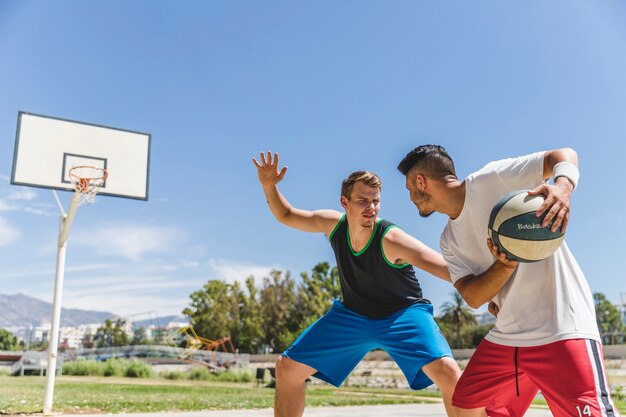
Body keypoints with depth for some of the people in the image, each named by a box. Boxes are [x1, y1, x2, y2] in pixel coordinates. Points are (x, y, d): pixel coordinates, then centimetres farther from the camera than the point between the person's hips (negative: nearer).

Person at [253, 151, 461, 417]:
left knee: (449, 374, -29)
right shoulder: (333, 224, -12)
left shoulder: (391, 240, -28)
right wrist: (269, 186, -11)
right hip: (352, 314, 5)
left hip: (402, 314, -4)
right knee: (287, 368, 0)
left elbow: (451, 271, -34)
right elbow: (286, 216, 5)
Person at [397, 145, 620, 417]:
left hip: (562, 326, -7)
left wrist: (562, 186, -29)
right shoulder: (449, 241, 11)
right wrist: (506, 264, -18)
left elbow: (565, 155, -8)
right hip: (506, 335, 8)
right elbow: (473, 297, 0)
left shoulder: (493, 178, -8)